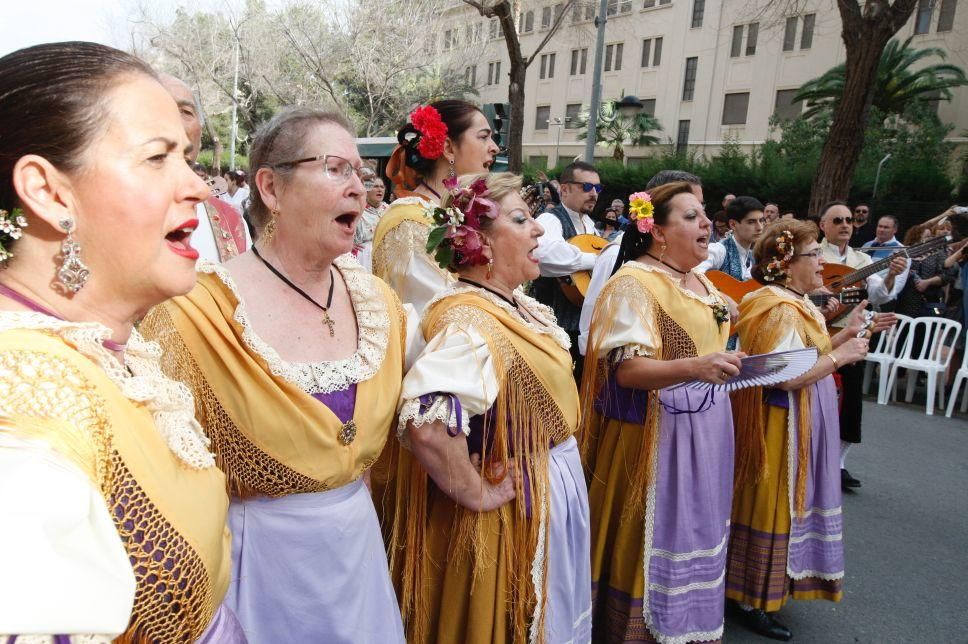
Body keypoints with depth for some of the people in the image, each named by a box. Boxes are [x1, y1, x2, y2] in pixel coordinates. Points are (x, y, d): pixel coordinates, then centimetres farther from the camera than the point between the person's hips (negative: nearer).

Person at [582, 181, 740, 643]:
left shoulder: (701, 283, 12)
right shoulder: (633, 283, -15)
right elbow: (627, 369, -25)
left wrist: (727, 367, 11)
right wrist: (694, 367, -37)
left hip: (704, 430, 9)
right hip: (656, 433, -8)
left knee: (694, 532, 18)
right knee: (657, 539, 3)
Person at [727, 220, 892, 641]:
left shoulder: (797, 303, 11)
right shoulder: (781, 310, -22)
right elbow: (787, 376, -29)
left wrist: (848, 334, 9)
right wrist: (841, 356, -19)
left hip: (801, 423, 10)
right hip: (784, 425, -10)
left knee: (783, 504, 20)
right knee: (772, 508, 1)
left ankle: (767, 586, 36)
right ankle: (752, 602, 17)